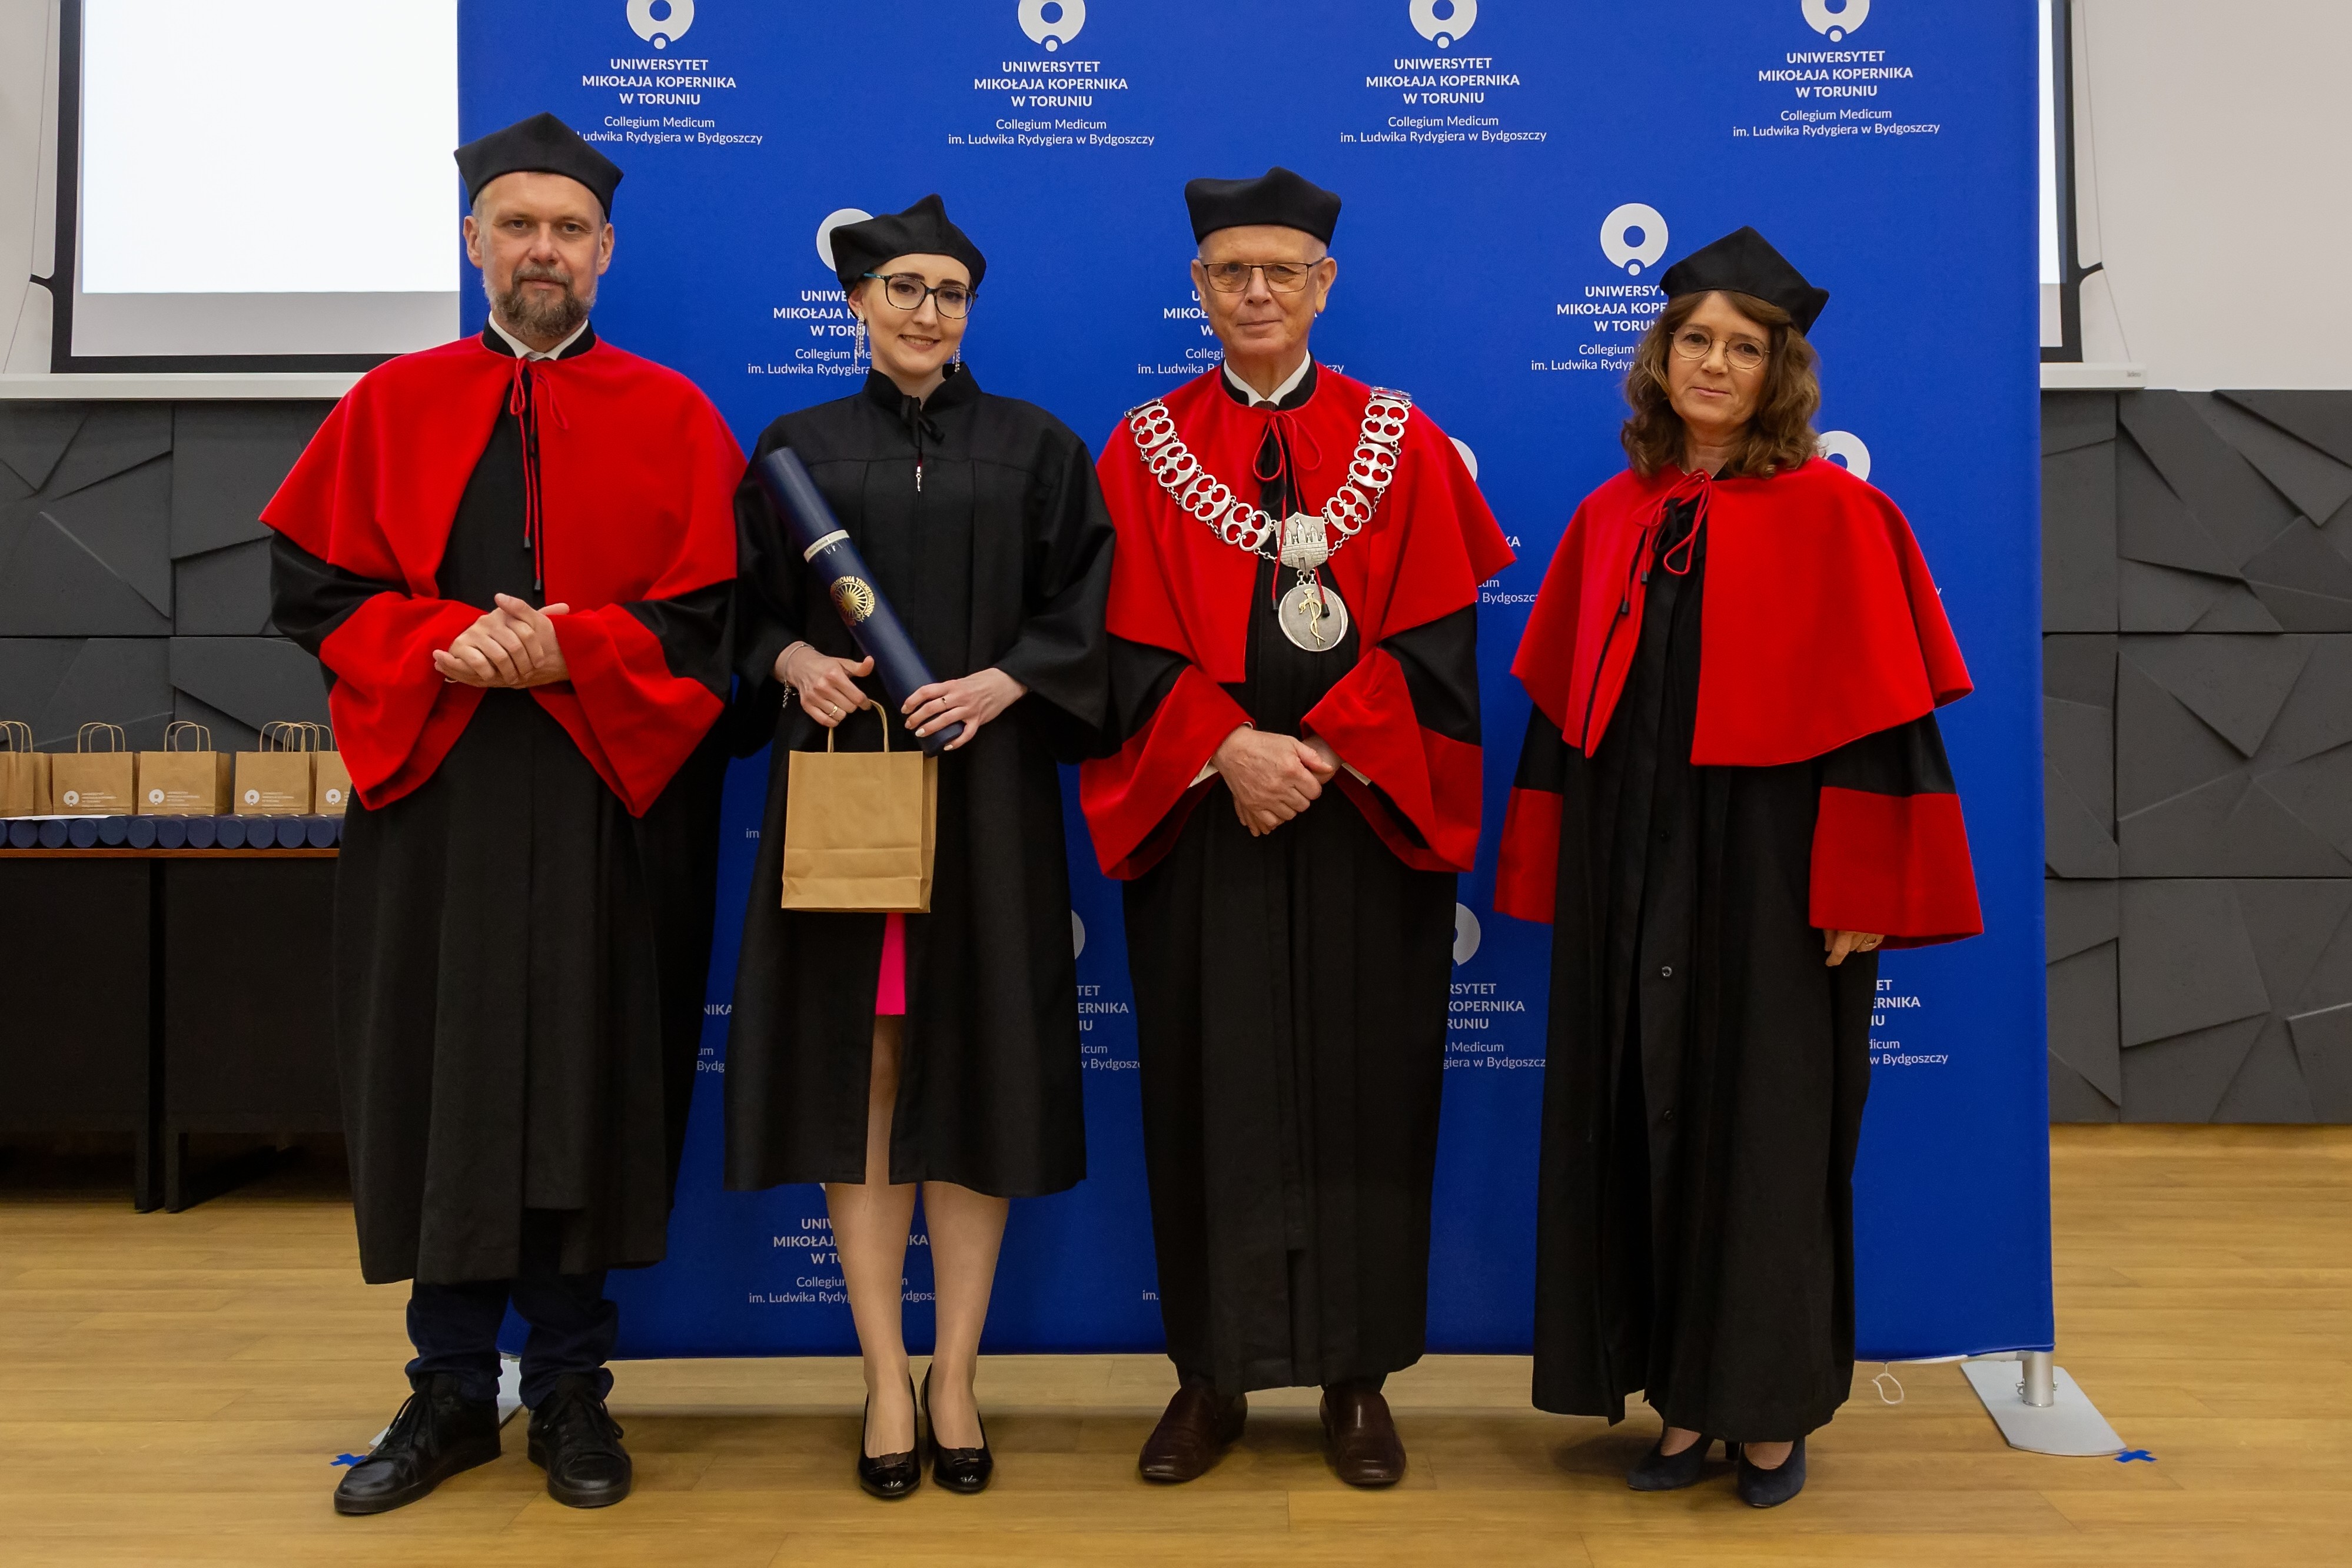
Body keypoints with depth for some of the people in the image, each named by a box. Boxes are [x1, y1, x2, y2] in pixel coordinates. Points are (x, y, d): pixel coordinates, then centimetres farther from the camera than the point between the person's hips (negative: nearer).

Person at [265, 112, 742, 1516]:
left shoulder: (671, 419, 6)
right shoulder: (391, 408, 10)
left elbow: (708, 609, -2)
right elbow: (315, 583, 4)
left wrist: (566, 652, -16)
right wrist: (445, 644, -13)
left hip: (606, 804, -1)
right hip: (432, 796, 1)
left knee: (589, 1088, 4)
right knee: (438, 1085, 6)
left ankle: (572, 1390, 19)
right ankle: (453, 1392, 20)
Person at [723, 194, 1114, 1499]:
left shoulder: (1034, 448, 7)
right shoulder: (798, 449, 9)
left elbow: (1087, 610, 3)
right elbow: (748, 615, 9)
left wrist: (1004, 679, -14)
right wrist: (794, 661, -11)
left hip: (986, 798, 0)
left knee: (973, 1071, 2)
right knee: (859, 1071, 2)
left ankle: (956, 1372, 14)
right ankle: (885, 1376, 13)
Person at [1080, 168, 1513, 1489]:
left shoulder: (1402, 444, 6)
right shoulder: (1146, 451, 6)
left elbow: (1432, 642, -2)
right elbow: (1132, 649, -1)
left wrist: (1319, 753, -15)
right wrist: (1225, 751, -17)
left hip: (1363, 822, 0)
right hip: (1203, 824, 0)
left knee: (1363, 1089, 5)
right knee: (1210, 1089, 5)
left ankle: (1356, 1377, 18)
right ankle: (1213, 1376, 18)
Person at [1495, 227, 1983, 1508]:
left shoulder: (1830, 515, -5)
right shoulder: (1611, 519, 9)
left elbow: (1873, 711, -9)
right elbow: (1563, 706, 10)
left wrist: (1859, 892, -13)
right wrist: (1554, 874, 7)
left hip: (1769, 873, -4)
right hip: (1632, 872, 5)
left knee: (1763, 1129, 4)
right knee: (1645, 1122, 8)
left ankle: (1769, 1411, 20)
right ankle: (1684, 1400, 22)